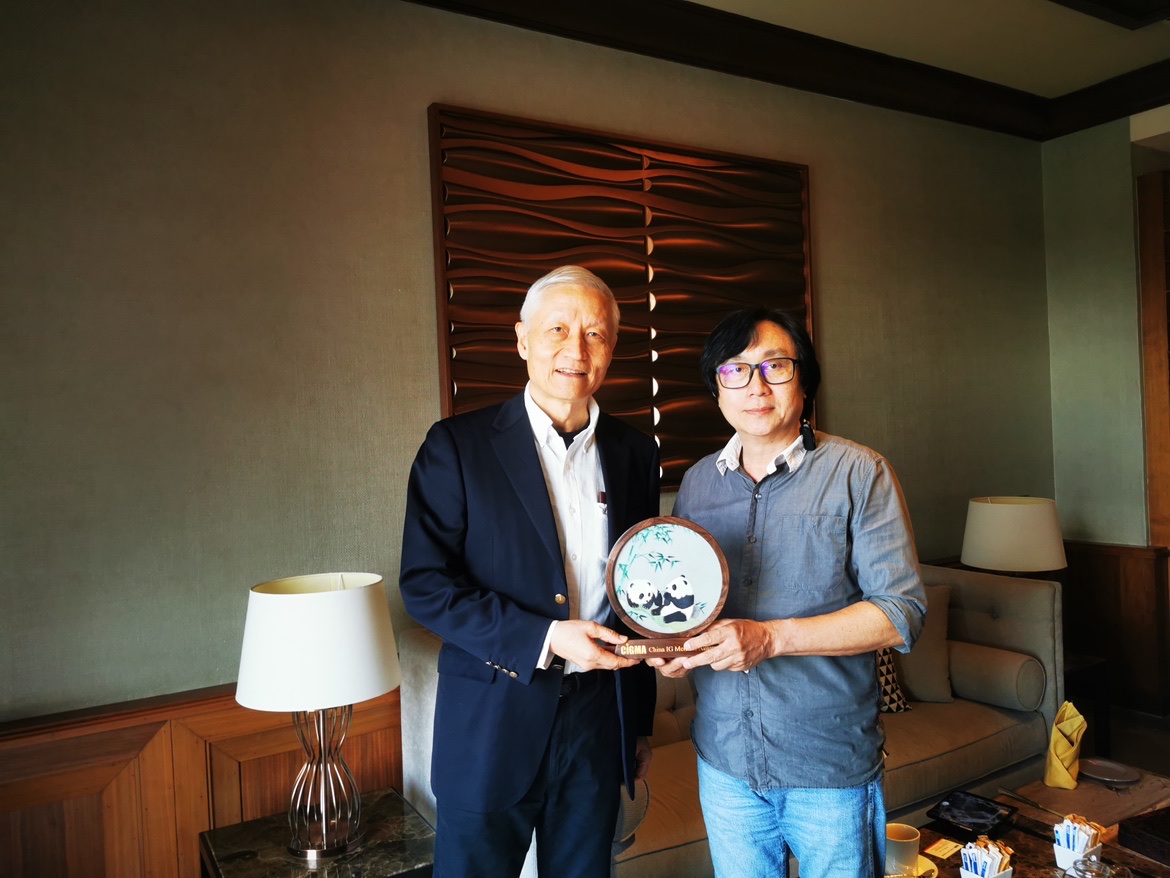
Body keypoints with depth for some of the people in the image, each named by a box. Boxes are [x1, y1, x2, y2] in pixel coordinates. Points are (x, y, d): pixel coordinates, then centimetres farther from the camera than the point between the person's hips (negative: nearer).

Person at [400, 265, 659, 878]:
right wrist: (544, 638, -20)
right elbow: (423, 584, -11)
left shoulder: (634, 453, 4)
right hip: (493, 725, -3)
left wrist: (641, 724, 15)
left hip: (600, 718, 4)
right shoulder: (458, 445, -8)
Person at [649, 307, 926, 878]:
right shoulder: (697, 483, 4)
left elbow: (902, 611, -14)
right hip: (724, 759, 4)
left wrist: (771, 637, -24)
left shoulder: (859, 474, -9)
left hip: (831, 766, -3)